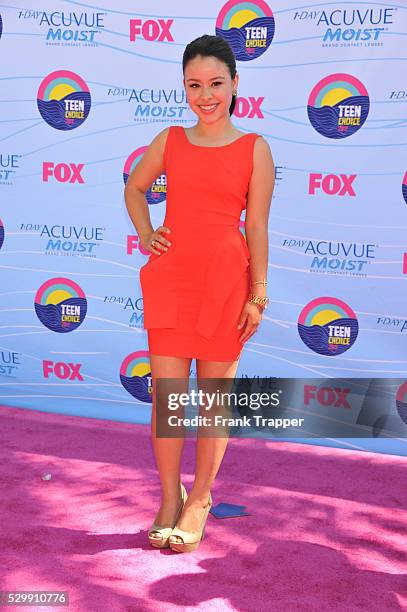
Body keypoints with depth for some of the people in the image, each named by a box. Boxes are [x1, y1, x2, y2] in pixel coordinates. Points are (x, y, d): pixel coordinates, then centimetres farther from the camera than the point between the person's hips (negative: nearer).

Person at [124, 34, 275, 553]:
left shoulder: (255, 150, 2)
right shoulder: (169, 141, 8)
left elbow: (257, 228, 0)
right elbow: (134, 188, 25)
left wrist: (258, 295, -3)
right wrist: (145, 236, 9)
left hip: (225, 282, -2)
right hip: (169, 278, 2)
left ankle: (200, 500, 21)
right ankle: (170, 497, 19)